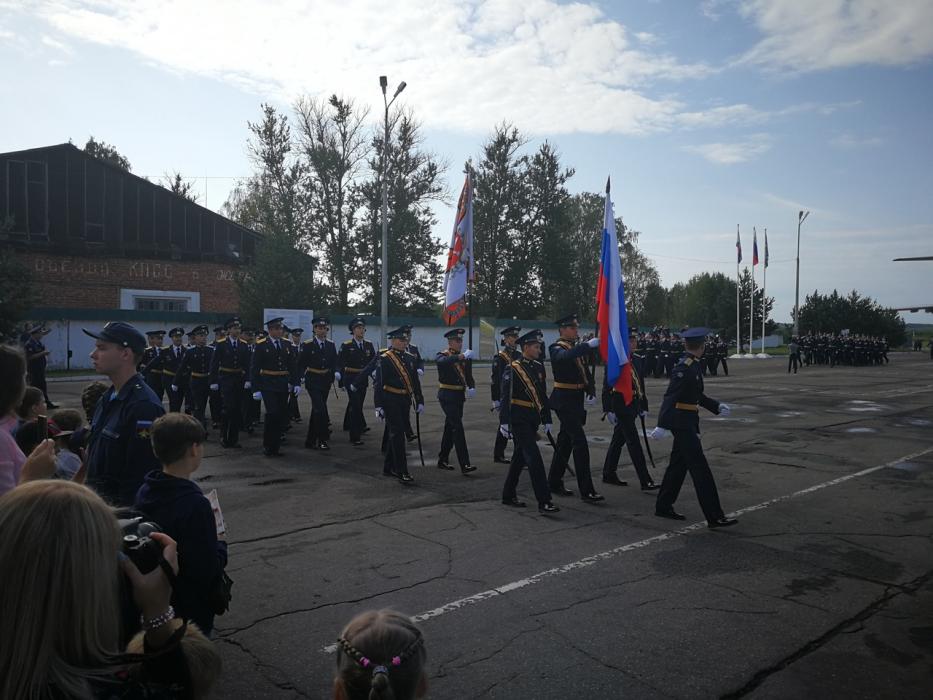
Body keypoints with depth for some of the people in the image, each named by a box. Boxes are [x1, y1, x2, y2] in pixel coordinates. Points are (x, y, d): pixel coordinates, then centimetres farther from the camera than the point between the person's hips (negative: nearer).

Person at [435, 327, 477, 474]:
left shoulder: (465, 358, 10)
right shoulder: (442, 356, -7)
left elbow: (469, 377, 7)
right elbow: (443, 362, -32)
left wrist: (472, 388, -14)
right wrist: (461, 356, -43)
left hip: (459, 396, 7)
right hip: (447, 396, -6)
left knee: (450, 428, 14)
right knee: (458, 428, -13)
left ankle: (442, 460, 27)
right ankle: (464, 465, -14)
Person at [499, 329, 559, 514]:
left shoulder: (539, 367, 10)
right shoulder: (513, 369, -11)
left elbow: (543, 395, 15)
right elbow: (505, 397, -13)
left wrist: (547, 419, 15)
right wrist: (504, 422, -17)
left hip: (533, 418, 7)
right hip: (519, 419, -7)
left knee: (520, 457, 14)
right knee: (534, 457, -12)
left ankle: (508, 496, 26)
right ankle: (544, 502, -10)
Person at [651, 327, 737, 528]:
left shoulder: (692, 366, 11)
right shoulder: (684, 367, -18)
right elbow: (671, 396, -25)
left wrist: (717, 406, 14)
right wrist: (663, 425, -29)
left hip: (687, 422, 10)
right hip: (682, 423, -10)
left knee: (678, 464, 16)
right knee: (700, 468, -7)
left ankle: (663, 506, 26)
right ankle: (714, 516, -2)